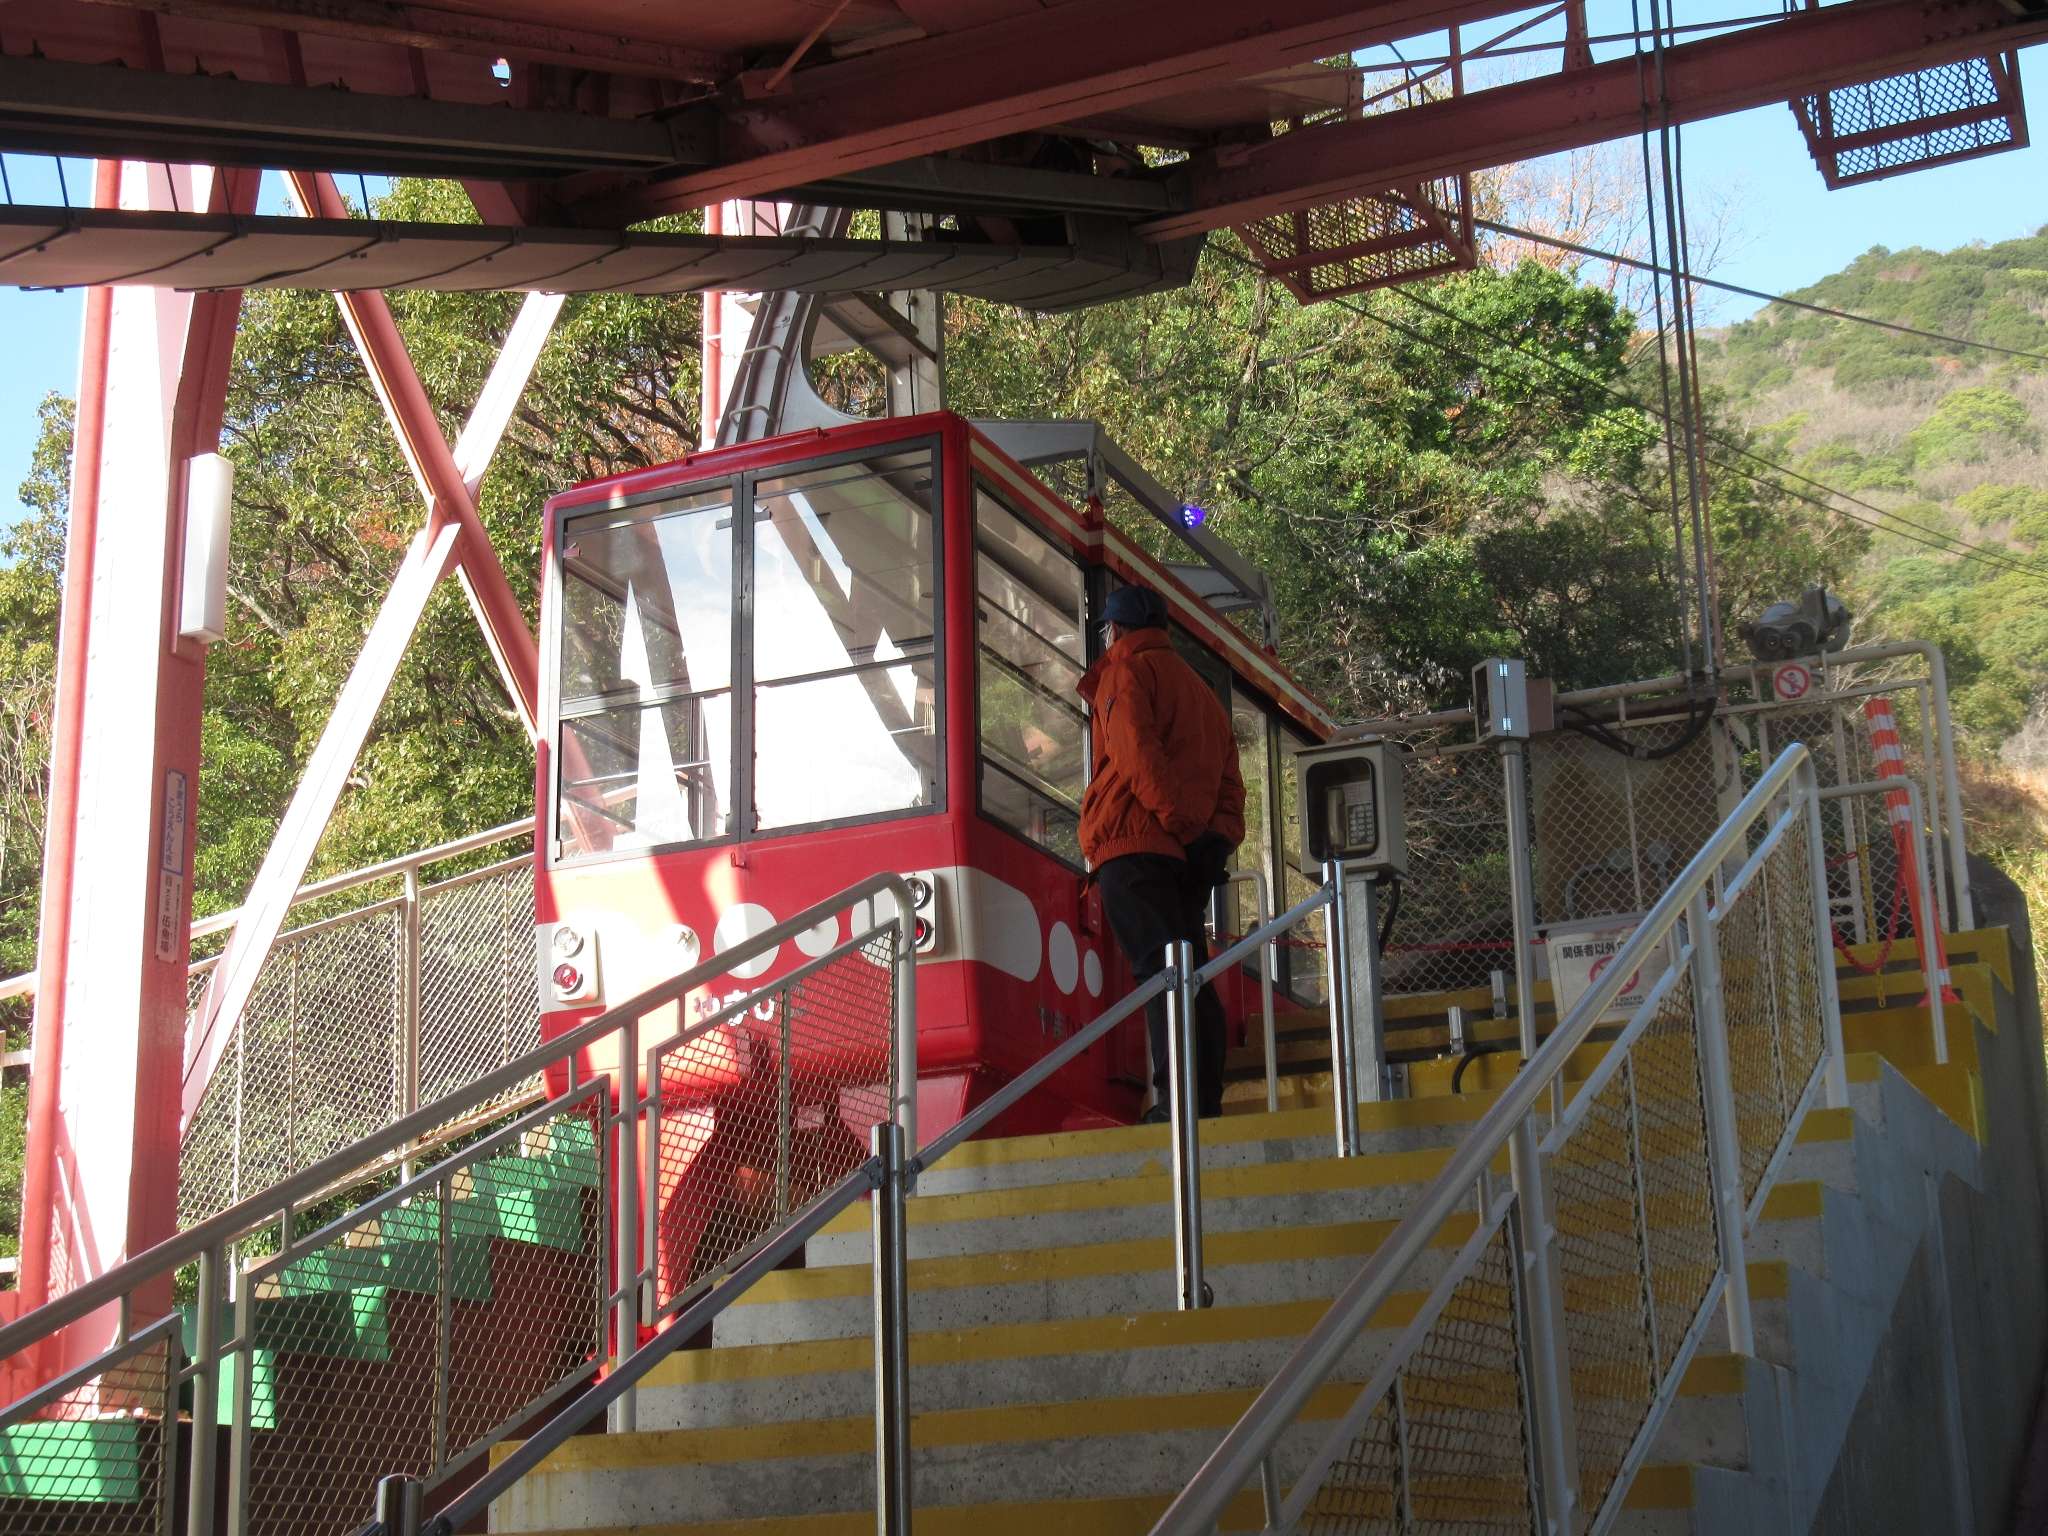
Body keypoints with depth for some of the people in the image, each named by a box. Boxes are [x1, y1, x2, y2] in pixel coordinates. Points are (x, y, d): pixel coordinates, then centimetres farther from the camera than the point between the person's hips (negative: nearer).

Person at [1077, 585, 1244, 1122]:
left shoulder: (1126, 671, 4)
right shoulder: (1198, 686, 28)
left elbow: (1137, 752, -14)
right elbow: (1228, 774, 18)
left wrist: (1177, 819, -16)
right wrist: (1222, 835, 4)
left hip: (1134, 842, -7)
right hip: (1191, 856, 8)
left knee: (1161, 972, -17)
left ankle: (1179, 1101, -28)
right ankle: (1208, 1103, 3)